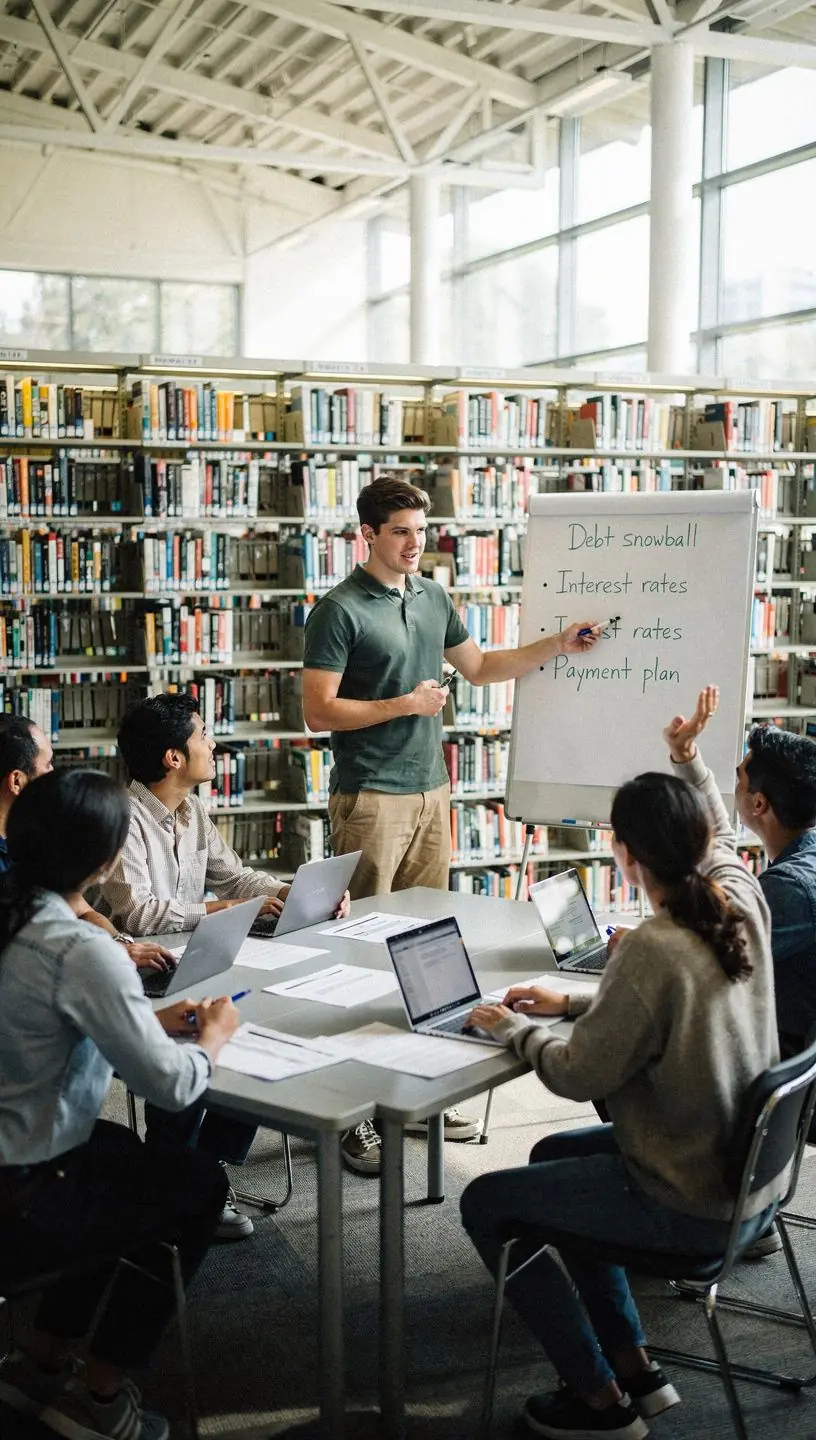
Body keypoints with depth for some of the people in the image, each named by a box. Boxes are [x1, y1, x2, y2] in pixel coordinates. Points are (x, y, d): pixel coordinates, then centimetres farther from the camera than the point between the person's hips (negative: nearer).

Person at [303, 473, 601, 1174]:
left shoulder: (434, 598, 13)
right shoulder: (341, 611, -8)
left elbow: (481, 667, 24)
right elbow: (319, 711, -12)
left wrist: (557, 646, 15)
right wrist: (405, 704, -13)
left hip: (429, 792, 7)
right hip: (370, 798, -7)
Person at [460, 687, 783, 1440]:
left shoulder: (652, 949, -28)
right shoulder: (744, 903, -8)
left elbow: (581, 1075, -18)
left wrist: (514, 1028, -2)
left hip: (693, 1206, -8)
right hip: (754, 1176, 8)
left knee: (486, 1203, 4)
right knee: (552, 1157, 25)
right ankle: (636, 1366, 28)